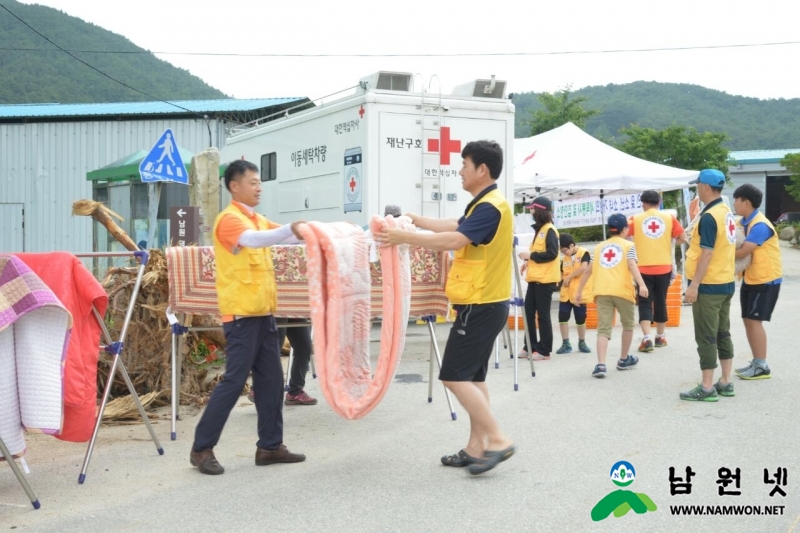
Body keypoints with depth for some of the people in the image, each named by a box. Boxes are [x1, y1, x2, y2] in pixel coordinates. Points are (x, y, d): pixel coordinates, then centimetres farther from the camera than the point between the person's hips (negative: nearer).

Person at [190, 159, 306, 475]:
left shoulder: (258, 220, 18)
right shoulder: (229, 219, -11)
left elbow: (284, 237, 15)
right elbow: (253, 240, -30)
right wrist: (290, 230, -43)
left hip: (262, 312, 9)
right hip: (242, 313, -9)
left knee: (271, 379, 9)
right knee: (234, 380, -7)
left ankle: (270, 446, 18)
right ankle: (202, 449, 3)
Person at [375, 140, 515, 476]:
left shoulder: (490, 207, -18)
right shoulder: (483, 205, 15)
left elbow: (454, 240, -27)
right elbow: (454, 226, 25)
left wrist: (405, 237, -22)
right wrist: (413, 219, 23)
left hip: (480, 307, -10)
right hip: (483, 305, 10)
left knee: (454, 376, -9)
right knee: (472, 377, 12)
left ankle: (497, 440, -5)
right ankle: (476, 448, 17)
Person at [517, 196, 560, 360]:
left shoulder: (549, 230, -11)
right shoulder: (539, 229, 17)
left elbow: (552, 254, -20)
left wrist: (531, 256, -15)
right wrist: (529, 261, 8)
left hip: (545, 279, -9)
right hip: (534, 278, 9)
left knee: (542, 315, -4)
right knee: (529, 312, 9)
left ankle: (544, 350, 3)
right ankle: (530, 347, 16)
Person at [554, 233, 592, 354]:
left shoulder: (583, 253, -7)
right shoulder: (564, 258, 10)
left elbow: (584, 268, -22)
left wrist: (569, 277, -17)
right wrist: (560, 279, -4)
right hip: (565, 293, 5)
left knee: (580, 319, 6)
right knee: (562, 318, -1)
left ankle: (582, 343, 22)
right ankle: (566, 344, 8)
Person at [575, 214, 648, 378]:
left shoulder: (599, 247, 21)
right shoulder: (628, 245, 9)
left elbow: (589, 271, 20)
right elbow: (631, 265, -9)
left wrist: (579, 291, 27)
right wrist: (642, 285, -20)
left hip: (602, 292, 3)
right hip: (622, 290, -3)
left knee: (603, 328, -2)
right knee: (628, 324, 20)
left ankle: (600, 365, -19)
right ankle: (624, 360, 29)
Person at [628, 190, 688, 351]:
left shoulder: (635, 219, -1)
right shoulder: (669, 218, 3)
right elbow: (683, 238, 5)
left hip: (644, 268, -2)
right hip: (664, 268, 2)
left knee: (645, 304, 2)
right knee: (660, 302, 15)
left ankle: (646, 338, -13)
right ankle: (660, 337, 25)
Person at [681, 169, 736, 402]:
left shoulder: (709, 217, -19)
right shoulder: (727, 212, 9)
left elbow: (707, 253, -22)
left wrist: (693, 285, -21)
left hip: (708, 286, -9)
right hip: (726, 283, 9)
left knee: (706, 337, -3)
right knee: (723, 334, 15)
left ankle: (707, 388, 2)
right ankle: (726, 383, 21)